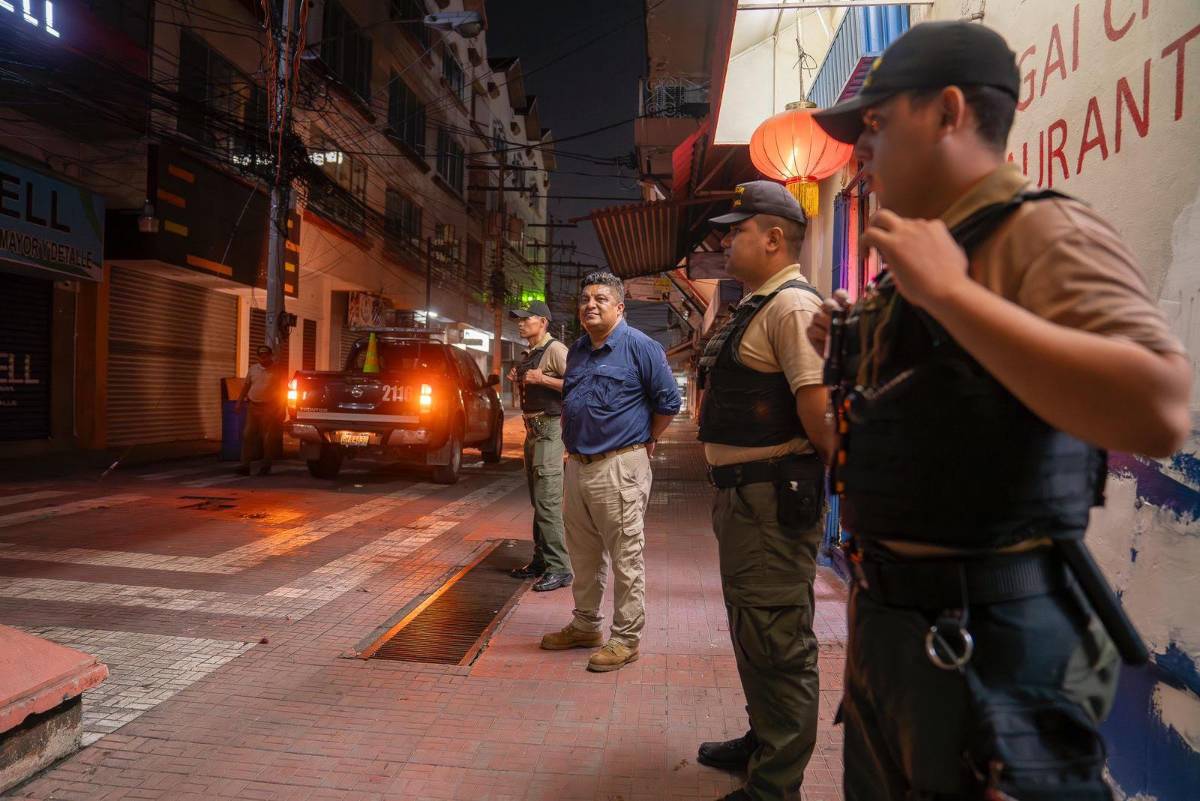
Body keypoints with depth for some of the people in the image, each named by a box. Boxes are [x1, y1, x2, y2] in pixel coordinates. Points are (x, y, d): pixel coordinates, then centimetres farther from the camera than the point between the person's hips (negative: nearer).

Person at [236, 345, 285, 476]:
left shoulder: (277, 372, 0)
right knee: (247, 436, 1)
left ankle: (266, 466, 11)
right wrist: (239, 402, 10)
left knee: (268, 438, 0)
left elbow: (282, 391, -2)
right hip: (253, 407, 4)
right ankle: (245, 465, 6)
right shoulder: (253, 369, 11)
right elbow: (246, 386, 16)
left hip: (270, 409, -4)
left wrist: (281, 410, -7)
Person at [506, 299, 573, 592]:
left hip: (549, 428, -10)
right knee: (537, 500, 14)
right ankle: (541, 560, 23)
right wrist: (518, 381, 9)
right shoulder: (529, 355, 17)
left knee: (547, 501, -12)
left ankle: (559, 569, -7)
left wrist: (542, 379, -20)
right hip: (532, 429, 10)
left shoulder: (555, 349, -10)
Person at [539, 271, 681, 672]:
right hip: (577, 465, 8)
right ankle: (586, 626, 32)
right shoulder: (577, 350, 14)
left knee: (625, 557, 1)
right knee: (583, 554, 17)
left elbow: (668, 400, -6)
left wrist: (646, 443, 1)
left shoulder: (640, 346, -8)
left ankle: (626, 639, 13)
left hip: (619, 467, -7)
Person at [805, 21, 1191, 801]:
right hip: (890, 619, 9)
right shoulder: (923, 255, 12)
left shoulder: (1046, 233, -14)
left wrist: (949, 292, -28)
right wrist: (852, 349, 7)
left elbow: (1160, 411, -32)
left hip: (991, 640, -9)